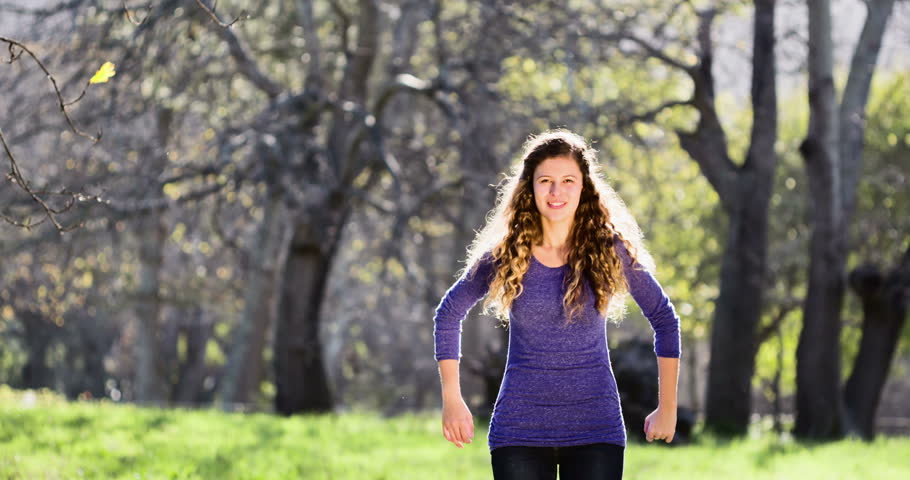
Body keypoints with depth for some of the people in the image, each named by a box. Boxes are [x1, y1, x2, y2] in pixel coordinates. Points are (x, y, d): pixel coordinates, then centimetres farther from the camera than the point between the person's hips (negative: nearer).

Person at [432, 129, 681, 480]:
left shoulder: (609, 250, -2)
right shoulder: (505, 254, 0)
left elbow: (664, 319, 8)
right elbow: (449, 315, 13)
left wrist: (667, 408, 8)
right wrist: (452, 400, 9)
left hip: (595, 429, -1)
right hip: (519, 430, 1)